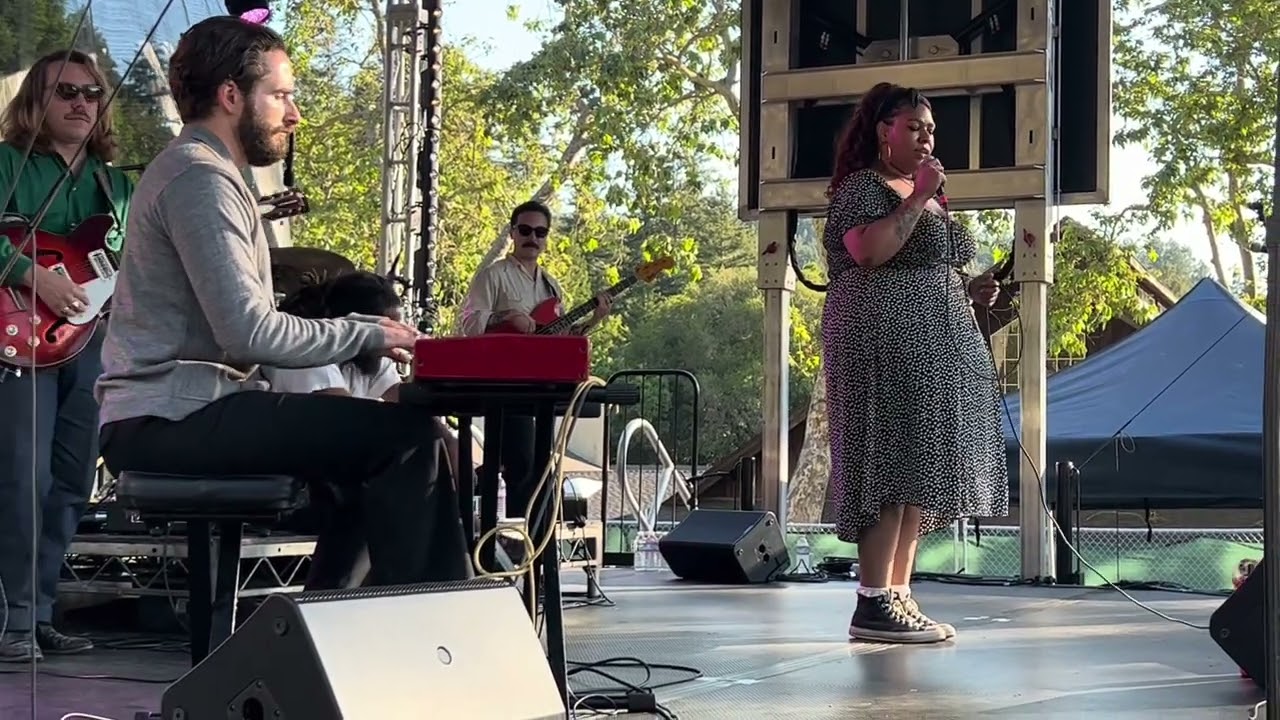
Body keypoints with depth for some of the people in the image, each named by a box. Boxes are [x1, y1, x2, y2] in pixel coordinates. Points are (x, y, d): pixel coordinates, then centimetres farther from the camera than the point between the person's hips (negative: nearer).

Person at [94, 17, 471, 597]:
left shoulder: (194, 171, 21)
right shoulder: (201, 179, -13)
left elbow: (240, 324, 17)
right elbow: (248, 332, -22)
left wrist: (360, 333, 7)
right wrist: (367, 334, -11)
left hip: (174, 413, 11)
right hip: (175, 419, -11)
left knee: (367, 444, 20)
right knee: (404, 434, -17)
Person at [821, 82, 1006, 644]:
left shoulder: (924, 194, 24)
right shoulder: (862, 187, -4)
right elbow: (870, 251, -22)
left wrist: (967, 290, 14)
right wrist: (917, 198, -18)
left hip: (933, 348, 10)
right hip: (884, 344, -10)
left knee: (920, 472, 6)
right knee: (893, 468, -15)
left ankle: (900, 596, 10)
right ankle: (873, 605, -15)